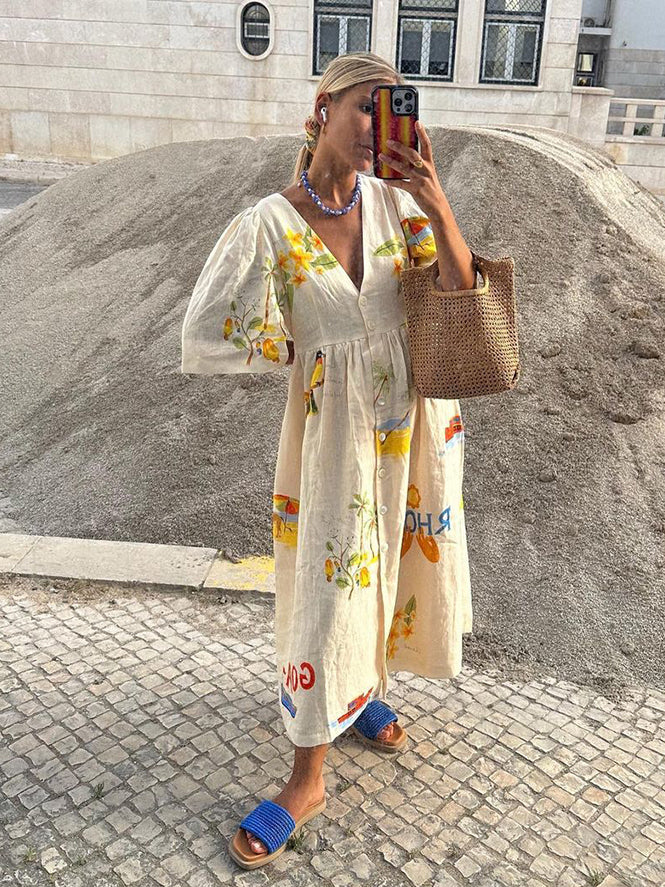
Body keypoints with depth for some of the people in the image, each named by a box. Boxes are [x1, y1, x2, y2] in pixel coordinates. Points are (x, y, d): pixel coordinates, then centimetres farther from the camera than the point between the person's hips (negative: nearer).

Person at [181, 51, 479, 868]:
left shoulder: (395, 203, -1)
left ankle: (368, 686, 49)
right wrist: (306, 348, -8)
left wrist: (439, 205, -21)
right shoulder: (266, 225, -12)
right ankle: (307, 780, 23)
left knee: (393, 565, 18)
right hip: (335, 432, -4)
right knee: (329, 592, 3)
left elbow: (461, 300, -8)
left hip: (416, 424, 4)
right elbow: (202, 342, -16)